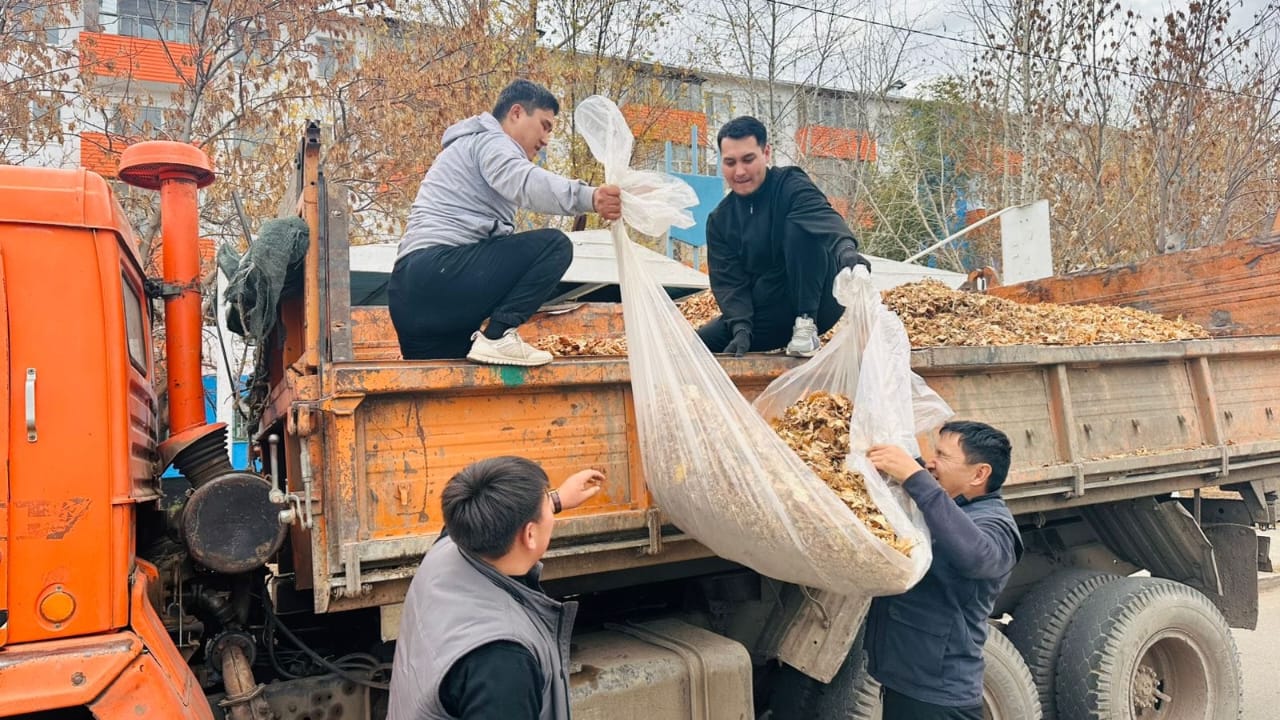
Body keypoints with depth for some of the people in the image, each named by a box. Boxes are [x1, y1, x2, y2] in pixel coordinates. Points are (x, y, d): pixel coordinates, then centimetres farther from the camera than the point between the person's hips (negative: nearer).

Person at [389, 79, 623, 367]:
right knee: (554, 244, -14)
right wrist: (589, 198, -38)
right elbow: (525, 183, -24)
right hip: (440, 270, -11)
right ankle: (497, 336, -18)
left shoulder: (470, 146, 35)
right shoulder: (490, 141, 1)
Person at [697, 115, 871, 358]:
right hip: (764, 315, 5)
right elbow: (728, 281, -5)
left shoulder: (792, 188, -12)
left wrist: (847, 251, -56)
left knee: (797, 227, -29)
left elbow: (826, 220, -34)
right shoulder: (720, 220, 3)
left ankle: (807, 327, -21)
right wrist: (741, 328, -22)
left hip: (816, 303, -5)